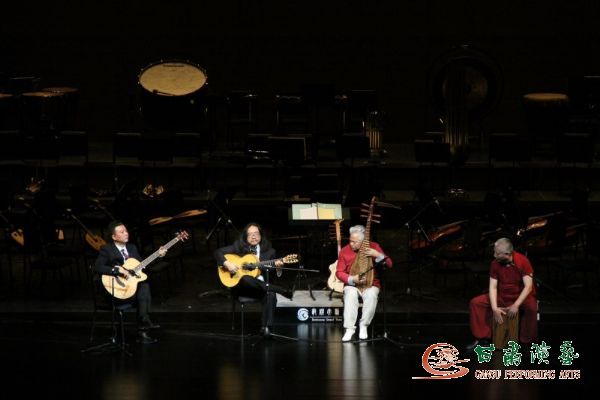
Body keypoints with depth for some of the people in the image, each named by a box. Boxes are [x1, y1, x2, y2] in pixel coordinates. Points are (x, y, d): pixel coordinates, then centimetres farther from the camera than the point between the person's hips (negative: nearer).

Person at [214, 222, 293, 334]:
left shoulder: (268, 251, 10)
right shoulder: (238, 247, 8)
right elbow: (218, 252, 4)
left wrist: (277, 266, -15)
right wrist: (227, 263, -13)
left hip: (261, 285, 1)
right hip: (241, 286, -1)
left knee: (270, 294, -34)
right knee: (246, 279, -39)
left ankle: (266, 328, -39)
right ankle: (281, 291, -29)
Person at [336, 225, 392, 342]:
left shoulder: (374, 247, -2)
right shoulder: (345, 251, -2)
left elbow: (389, 264, -5)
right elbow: (339, 272, 0)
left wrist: (378, 255, -23)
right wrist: (352, 279, -17)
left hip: (371, 284, 0)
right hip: (352, 285, 0)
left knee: (371, 295, -35)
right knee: (350, 295, -35)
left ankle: (363, 326, -19)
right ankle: (349, 328, -32)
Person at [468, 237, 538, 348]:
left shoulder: (522, 261, -19)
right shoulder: (495, 263, -8)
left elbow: (528, 287, -24)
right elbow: (493, 287, -8)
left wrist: (516, 305, -34)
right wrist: (494, 308, -23)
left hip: (520, 297, -4)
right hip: (501, 297, 4)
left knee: (531, 307, -38)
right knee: (475, 303, -12)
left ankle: (527, 342, -24)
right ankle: (482, 337, -7)